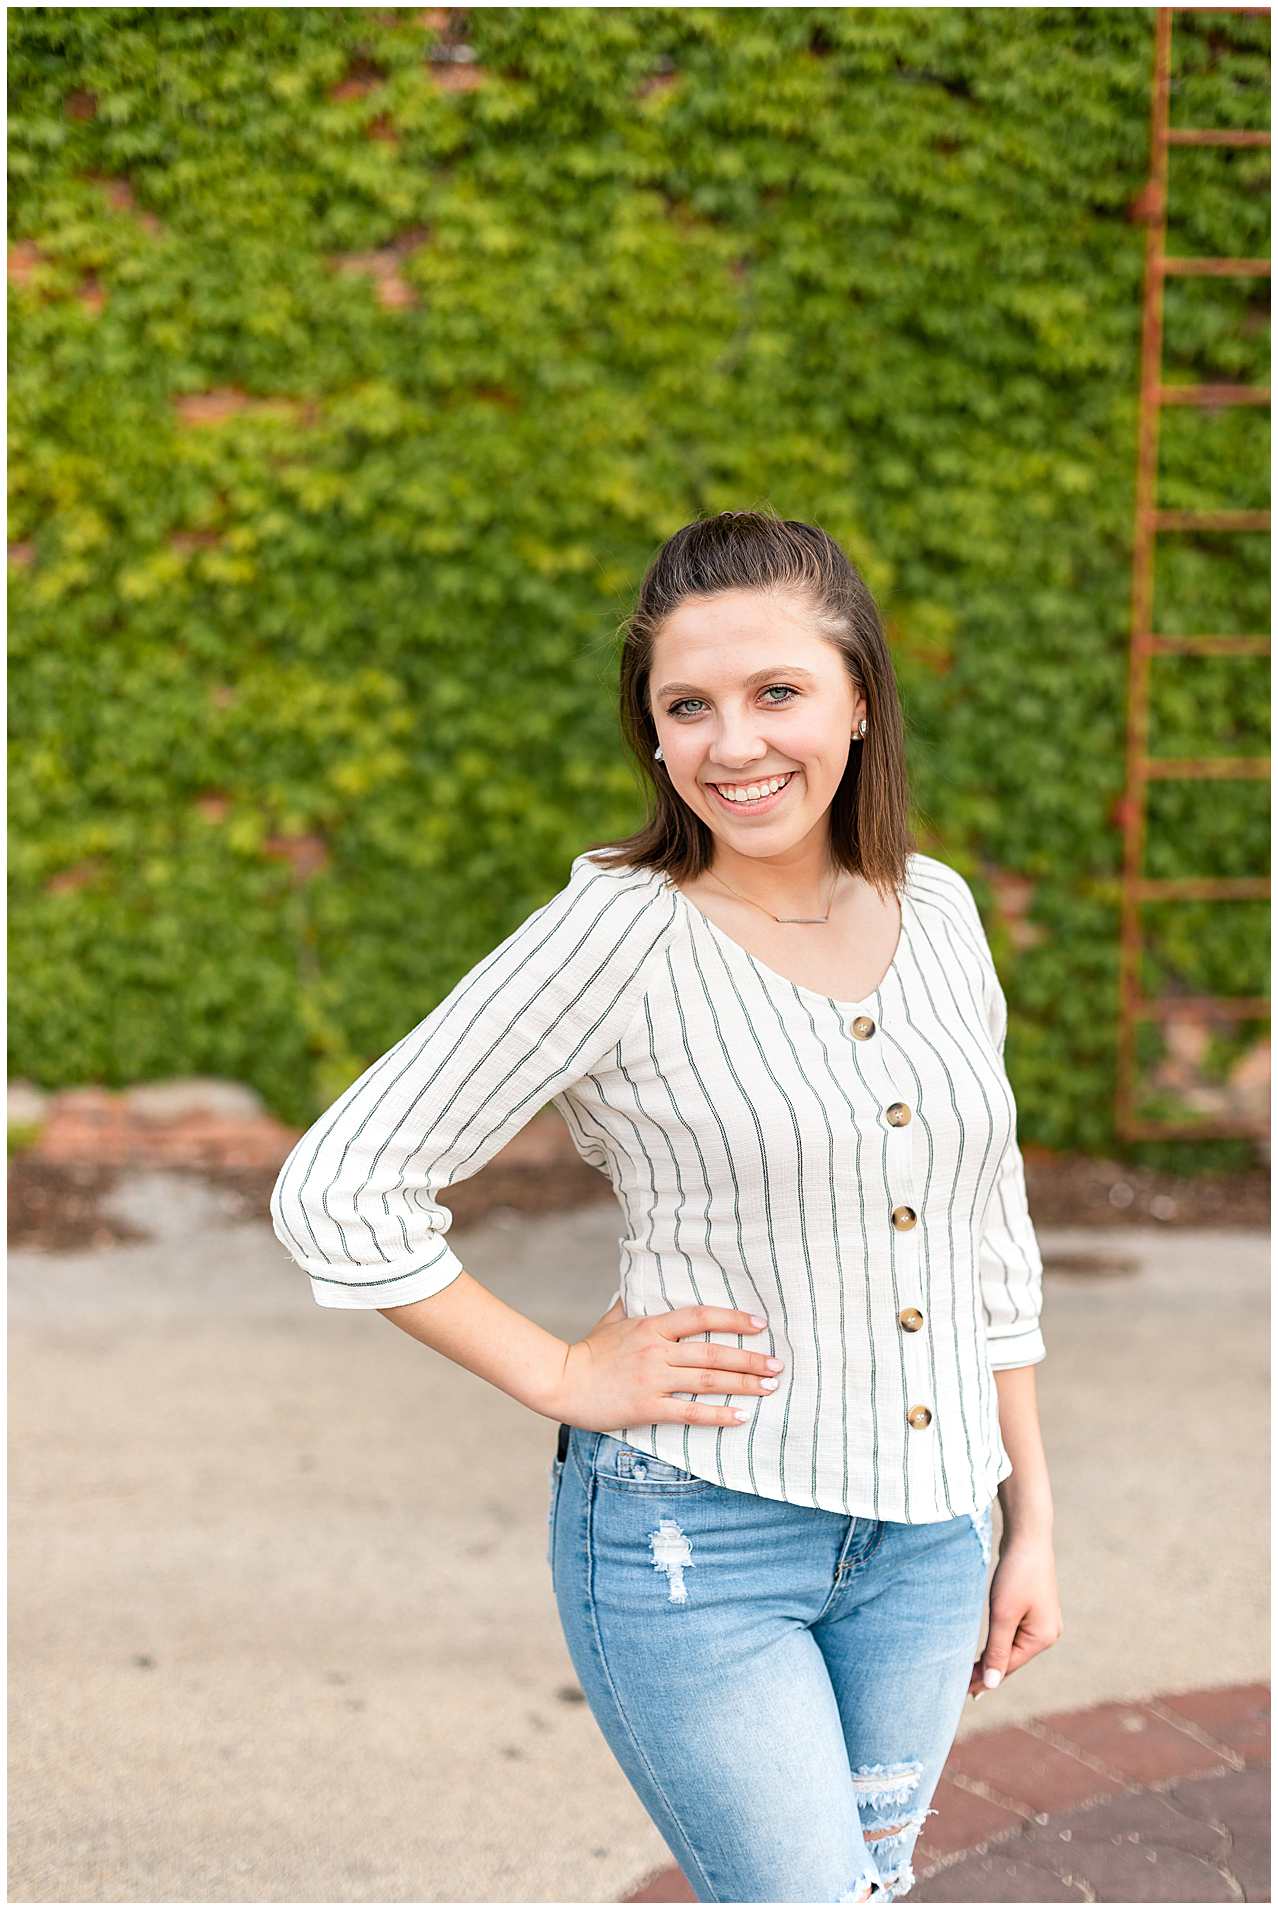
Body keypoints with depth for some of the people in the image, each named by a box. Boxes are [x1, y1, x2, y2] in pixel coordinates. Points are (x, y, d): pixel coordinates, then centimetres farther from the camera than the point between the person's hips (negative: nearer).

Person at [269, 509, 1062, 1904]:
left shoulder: (937, 912, 3)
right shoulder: (619, 934, -14)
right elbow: (336, 1190, -13)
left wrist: (1029, 1516, 14)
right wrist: (563, 1378, -12)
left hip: (922, 1539, 6)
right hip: (697, 1535, -5)